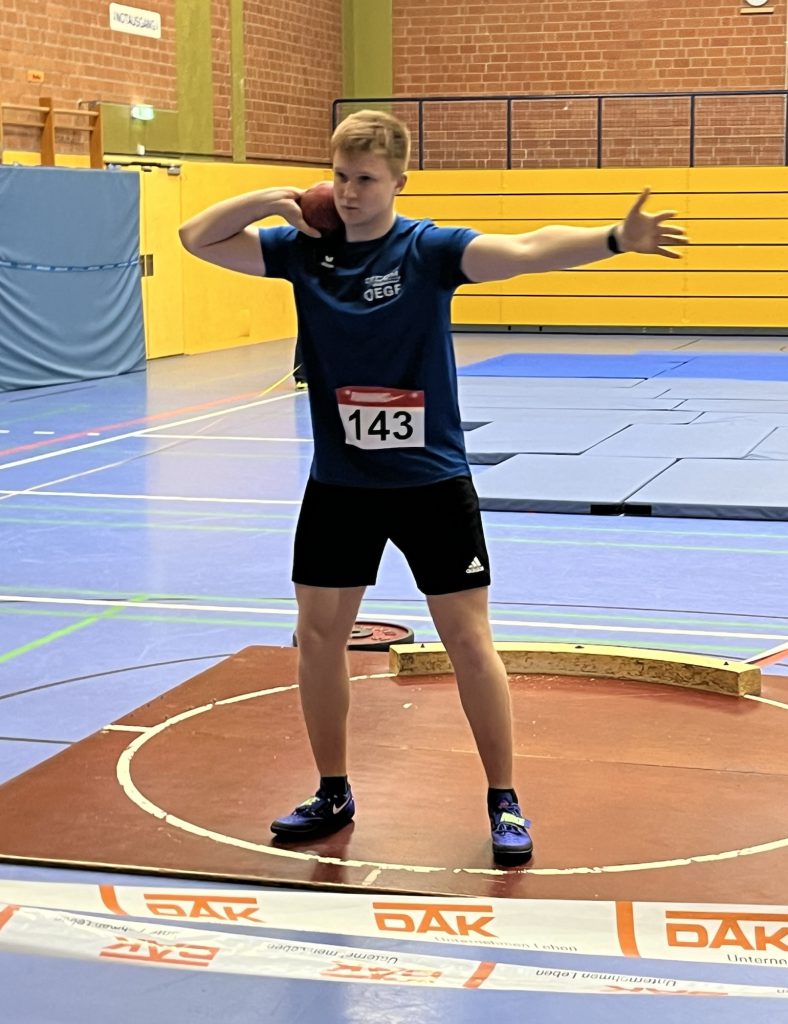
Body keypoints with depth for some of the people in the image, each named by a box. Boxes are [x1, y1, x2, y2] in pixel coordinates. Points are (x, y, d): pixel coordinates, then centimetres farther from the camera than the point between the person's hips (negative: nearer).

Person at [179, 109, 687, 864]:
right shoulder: (304, 249, -1)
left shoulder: (429, 249, -11)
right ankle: (333, 793, 28)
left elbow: (526, 250, -27)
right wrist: (272, 198, -12)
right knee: (318, 634, 9)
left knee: (469, 641, 1)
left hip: (431, 482, -3)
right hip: (338, 483, 4)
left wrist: (616, 238, -43)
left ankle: (504, 803, 15)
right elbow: (197, 237, 2)